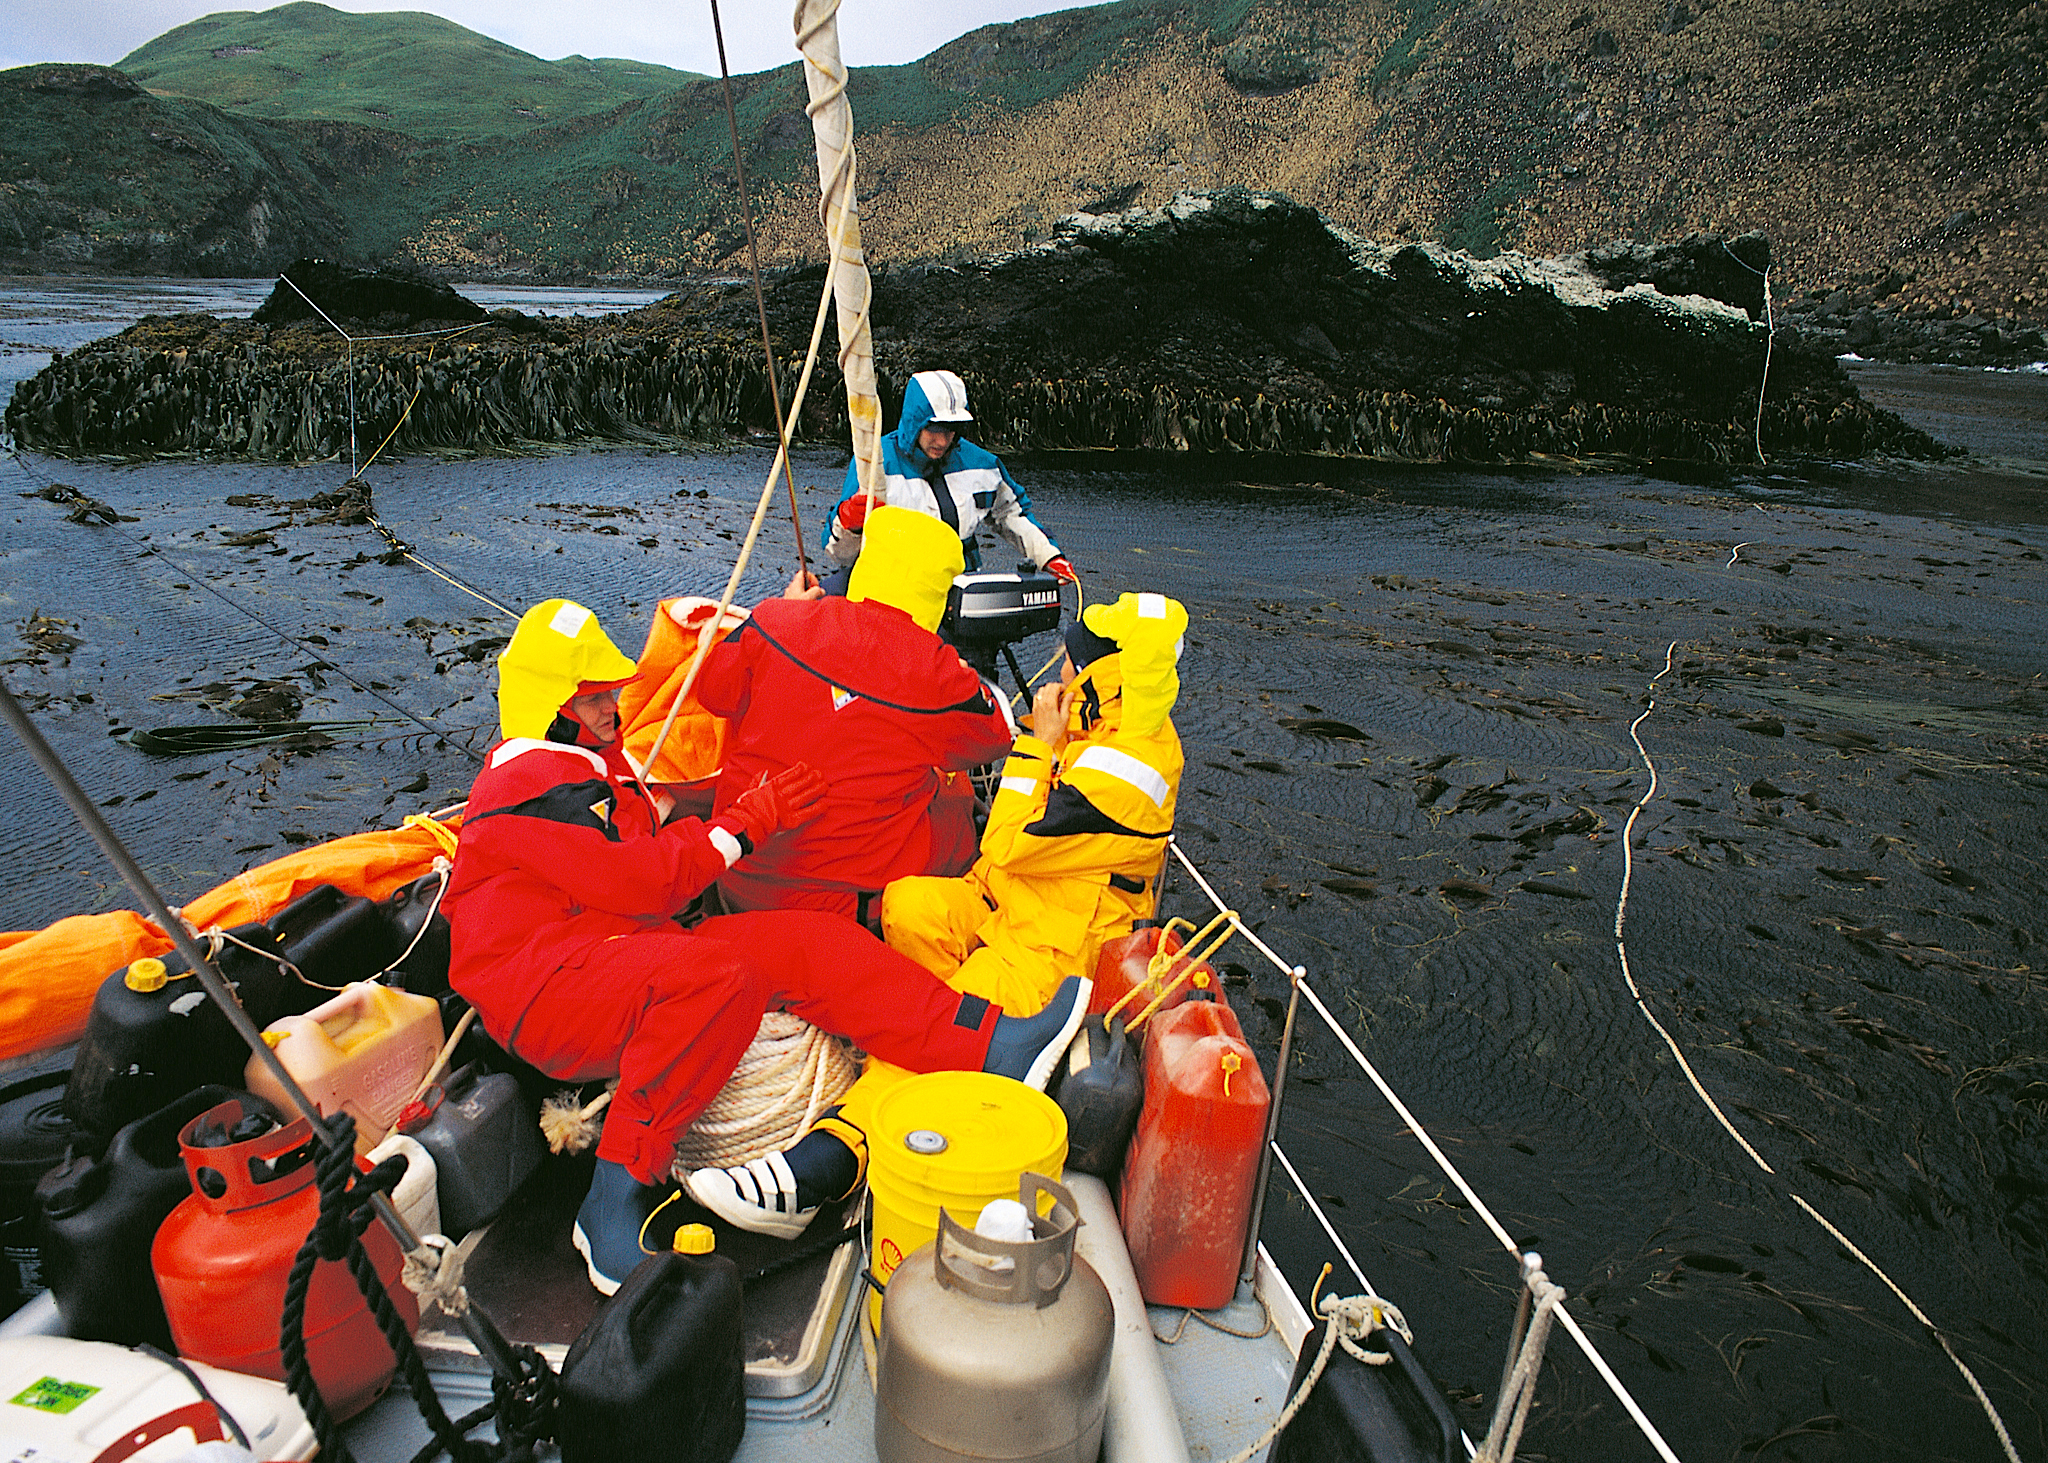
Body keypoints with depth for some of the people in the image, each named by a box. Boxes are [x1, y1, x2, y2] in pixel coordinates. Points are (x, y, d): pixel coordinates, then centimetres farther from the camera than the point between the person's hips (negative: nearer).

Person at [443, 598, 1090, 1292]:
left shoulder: (595, 765, 25)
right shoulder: (530, 782, -8)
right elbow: (640, 882, -18)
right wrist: (748, 821, -11)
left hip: (623, 961, 9)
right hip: (542, 989, -9)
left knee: (801, 939, -11)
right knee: (722, 975, -37)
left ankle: (988, 1041, -23)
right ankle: (614, 1201, -26)